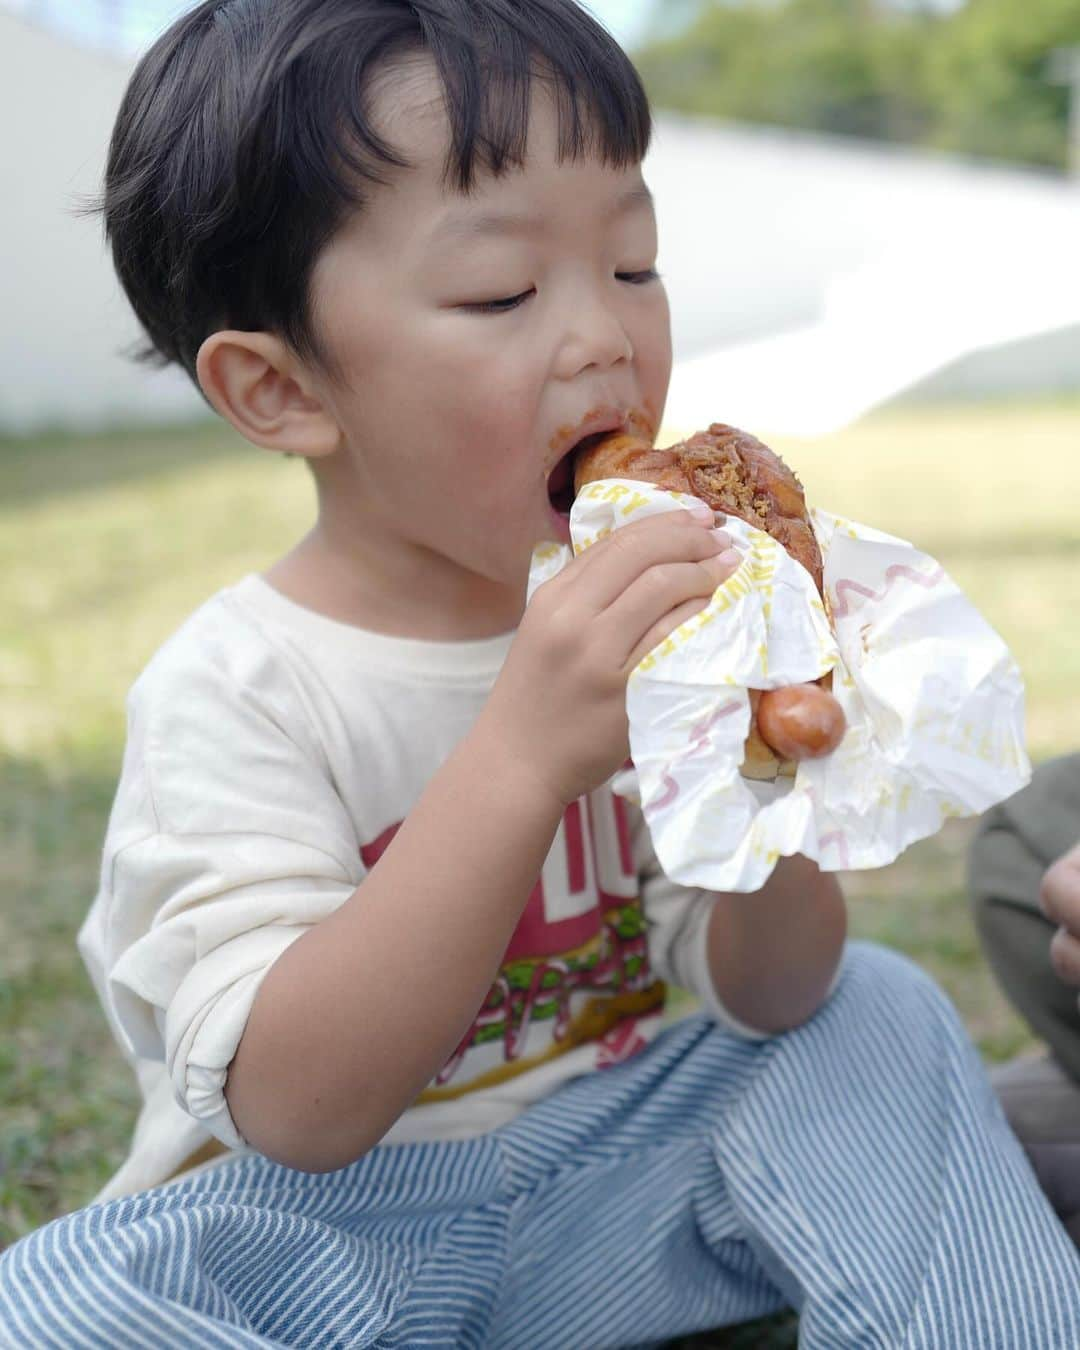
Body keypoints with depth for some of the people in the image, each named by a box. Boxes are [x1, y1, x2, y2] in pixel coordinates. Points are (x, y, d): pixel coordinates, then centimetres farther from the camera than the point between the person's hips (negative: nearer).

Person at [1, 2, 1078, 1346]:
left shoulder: (628, 622, -5)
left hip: (601, 1175, 4)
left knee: (880, 1011, -12)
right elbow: (299, 1107, -30)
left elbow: (759, 999, -6)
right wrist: (522, 755, -42)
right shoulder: (231, 692, -19)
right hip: (321, 1223, -3)